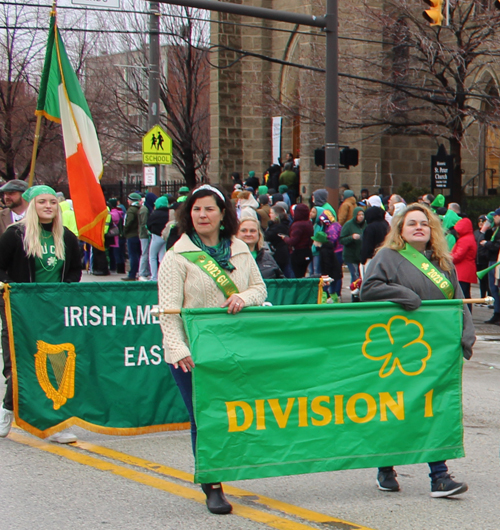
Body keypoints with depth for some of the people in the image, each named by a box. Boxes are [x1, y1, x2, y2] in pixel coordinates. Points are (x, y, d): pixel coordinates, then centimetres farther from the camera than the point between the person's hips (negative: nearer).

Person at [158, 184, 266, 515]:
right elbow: (168, 310, -11)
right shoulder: (178, 256, -5)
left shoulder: (240, 250, 9)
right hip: (193, 353, -4)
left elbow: (260, 288, 15)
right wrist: (178, 349, -24)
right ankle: (212, 488, 8)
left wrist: (244, 298, -9)